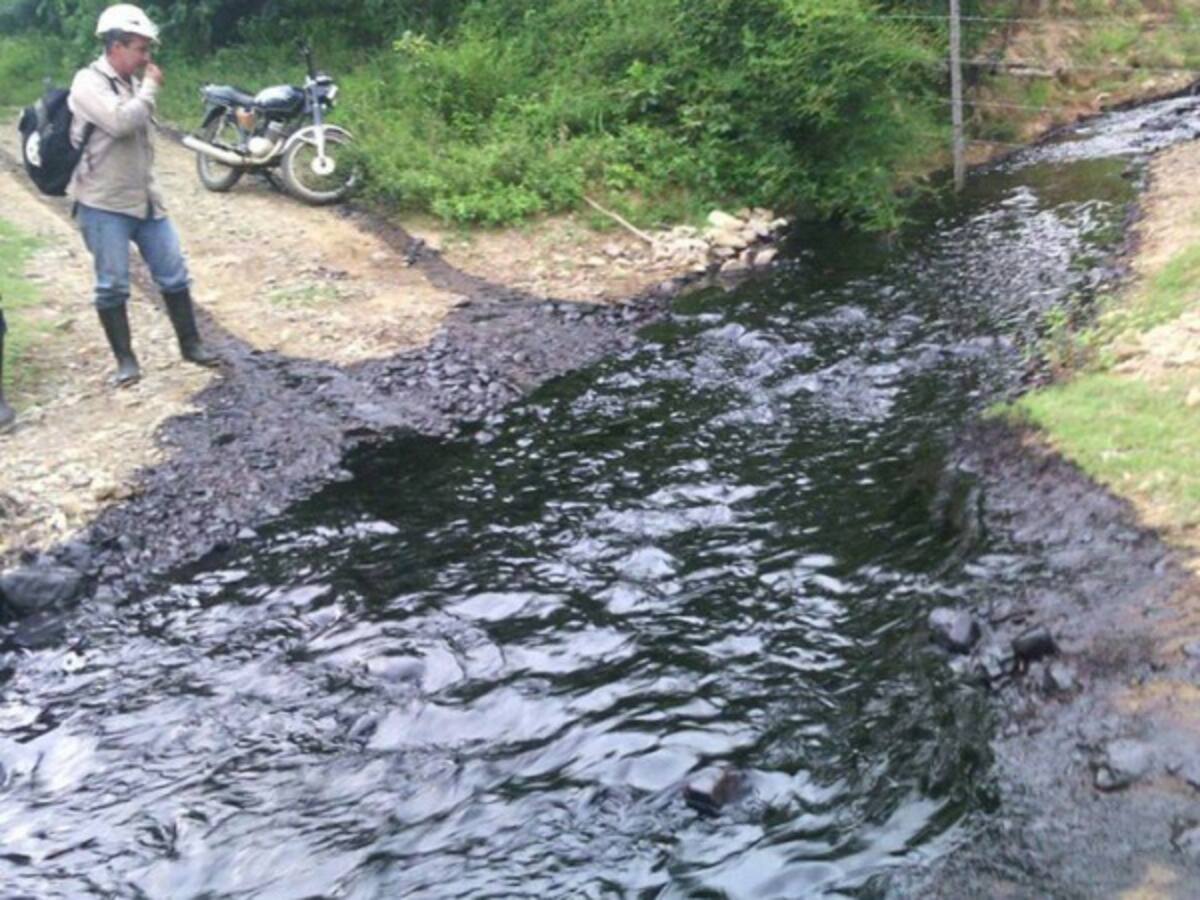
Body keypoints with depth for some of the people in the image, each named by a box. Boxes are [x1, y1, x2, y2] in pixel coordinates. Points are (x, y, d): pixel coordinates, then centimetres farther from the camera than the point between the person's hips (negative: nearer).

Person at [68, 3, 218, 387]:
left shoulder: (132, 84, 10)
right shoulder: (88, 83, -12)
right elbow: (120, 122, -28)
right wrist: (151, 87, -14)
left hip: (144, 198, 7)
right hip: (104, 204, -7)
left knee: (174, 274, 7)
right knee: (113, 285, -1)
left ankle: (190, 344, 19)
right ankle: (125, 359, 9)